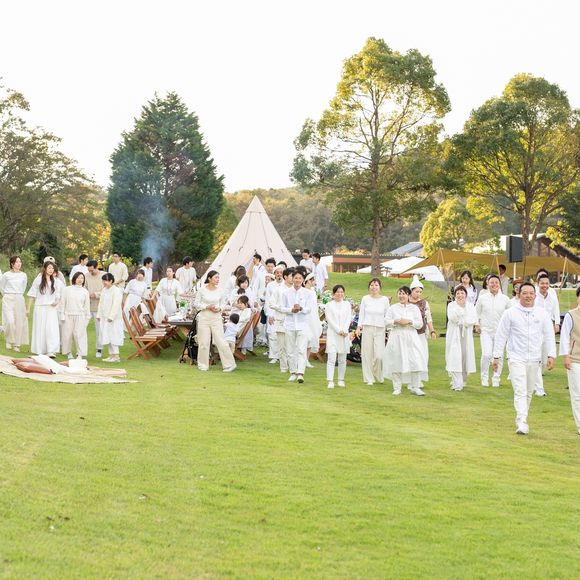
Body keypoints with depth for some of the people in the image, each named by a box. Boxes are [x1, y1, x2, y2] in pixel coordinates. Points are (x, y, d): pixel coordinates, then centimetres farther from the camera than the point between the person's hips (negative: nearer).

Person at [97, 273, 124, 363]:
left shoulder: (116, 290, -12)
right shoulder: (104, 290, 13)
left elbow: (116, 305, -17)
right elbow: (101, 303, 16)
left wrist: (111, 316, -20)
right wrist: (99, 315, 11)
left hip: (113, 318, -8)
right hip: (104, 317, 8)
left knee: (113, 336, -8)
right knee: (107, 337, 9)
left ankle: (116, 356, -4)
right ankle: (111, 355, 15)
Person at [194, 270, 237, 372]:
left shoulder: (220, 291, 0)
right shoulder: (202, 290, -6)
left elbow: (223, 303, 12)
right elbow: (197, 304, 0)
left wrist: (219, 308, -9)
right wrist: (207, 307, -14)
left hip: (216, 318, 1)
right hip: (204, 317, -1)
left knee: (221, 342, -4)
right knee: (204, 342, 5)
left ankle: (229, 364, 3)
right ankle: (203, 365, 20)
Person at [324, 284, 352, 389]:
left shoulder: (347, 304, 12)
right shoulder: (329, 305, 3)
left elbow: (348, 318, 5)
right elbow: (330, 320, -4)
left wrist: (344, 331, -10)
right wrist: (339, 330, -13)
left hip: (344, 334, 3)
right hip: (332, 334, -3)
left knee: (342, 359, 6)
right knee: (331, 358, -11)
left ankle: (341, 380, 15)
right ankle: (330, 381, -15)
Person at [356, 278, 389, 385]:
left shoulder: (385, 299, 5)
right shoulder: (365, 299, 5)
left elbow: (387, 315, 8)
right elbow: (361, 314, 8)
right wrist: (359, 327, 1)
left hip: (380, 329, 0)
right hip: (367, 328, 0)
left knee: (379, 355, -7)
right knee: (367, 354, 0)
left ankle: (378, 377, 17)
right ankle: (369, 378, 11)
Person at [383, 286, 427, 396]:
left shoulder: (414, 308, 8)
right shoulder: (392, 308, 9)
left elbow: (420, 323, 3)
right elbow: (387, 322, 3)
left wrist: (409, 321, -11)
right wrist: (396, 321, -12)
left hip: (411, 337, 0)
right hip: (396, 337, 0)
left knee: (415, 361, -7)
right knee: (396, 362, -1)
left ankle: (415, 387, 1)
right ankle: (397, 388, 8)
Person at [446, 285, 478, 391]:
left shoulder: (470, 306, 9)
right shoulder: (451, 305, 2)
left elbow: (474, 320, -2)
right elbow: (452, 318, -15)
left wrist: (462, 322, -13)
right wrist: (459, 306, -20)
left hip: (467, 335, 3)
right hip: (454, 335, -3)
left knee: (465, 357, 3)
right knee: (455, 358, -10)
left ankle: (462, 381, 20)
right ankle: (457, 385, -11)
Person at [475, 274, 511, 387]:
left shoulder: (505, 299, 1)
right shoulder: (482, 298, 0)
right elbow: (476, 312, 12)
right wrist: (477, 324, 2)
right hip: (486, 331, -1)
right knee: (486, 355, -15)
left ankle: (496, 379, 19)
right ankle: (484, 378, 4)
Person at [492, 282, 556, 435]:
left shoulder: (542, 314, 5)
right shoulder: (510, 313, -1)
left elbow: (549, 335, 8)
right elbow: (501, 335, 2)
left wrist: (551, 355, -1)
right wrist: (496, 356, 0)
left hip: (534, 359, 3)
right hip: (516, 358, -3)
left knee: (528, 392, 12)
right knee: (520, 391, -13)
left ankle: (520, 420, 26)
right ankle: (522, 423, -19)